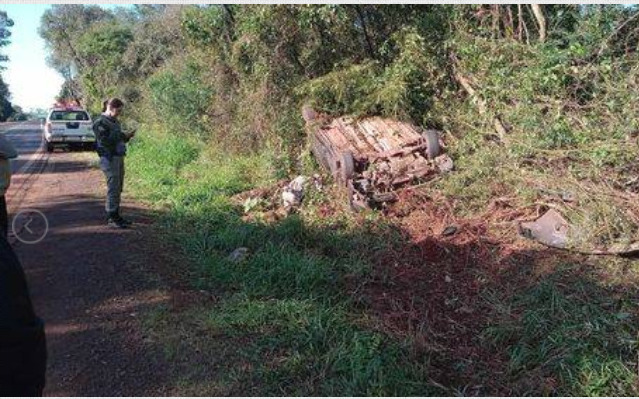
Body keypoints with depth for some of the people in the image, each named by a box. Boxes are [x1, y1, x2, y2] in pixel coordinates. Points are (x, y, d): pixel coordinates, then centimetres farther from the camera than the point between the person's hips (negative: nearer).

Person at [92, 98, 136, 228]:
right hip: (109, 158, -9)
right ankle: (111, 218, 0)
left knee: (118, 189, 12)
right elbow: (104, 141, -17)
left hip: (119, 158, 9)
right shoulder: (100, 122, -10)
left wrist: (127, 136, 6)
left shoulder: (115, 122, 16)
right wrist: (120, 135, -16)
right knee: (113, 189, -6)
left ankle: (116, 215, 20)